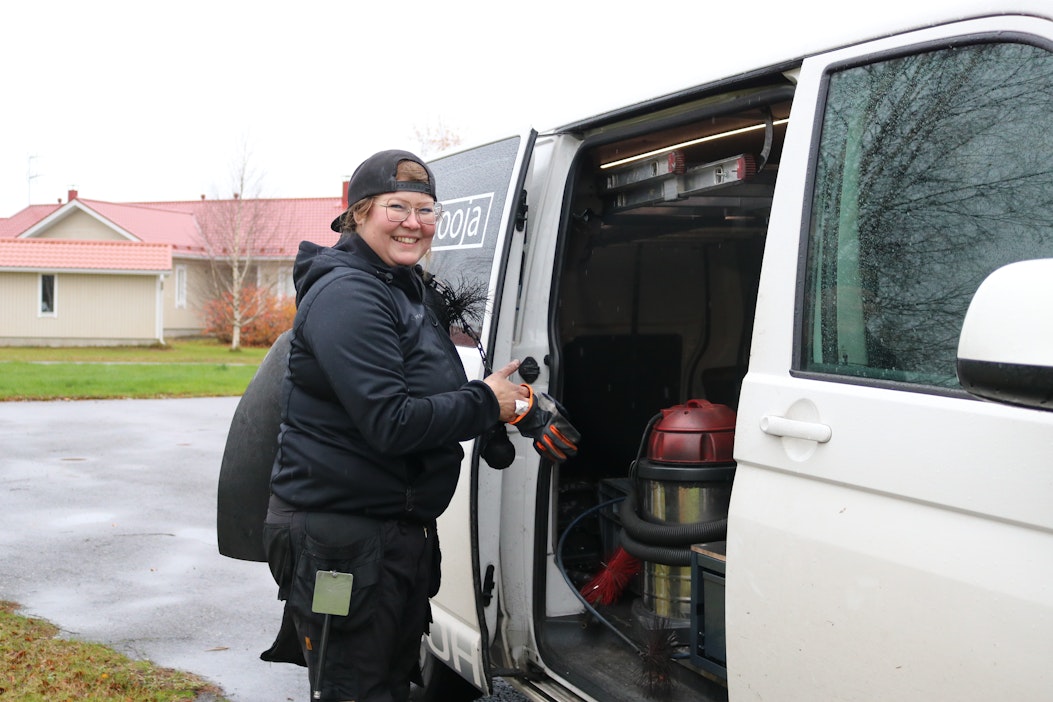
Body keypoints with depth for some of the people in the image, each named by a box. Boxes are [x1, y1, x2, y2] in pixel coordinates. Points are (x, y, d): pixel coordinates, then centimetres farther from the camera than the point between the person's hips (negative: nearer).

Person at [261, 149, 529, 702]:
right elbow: (391, 423, -25)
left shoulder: (411, 289, 13)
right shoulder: (346, 295, -18)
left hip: (401, 531, 10)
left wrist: (510, 405, 4)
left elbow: (431, 393, 21)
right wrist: (486, 403, -15)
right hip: (340, 539, -10)